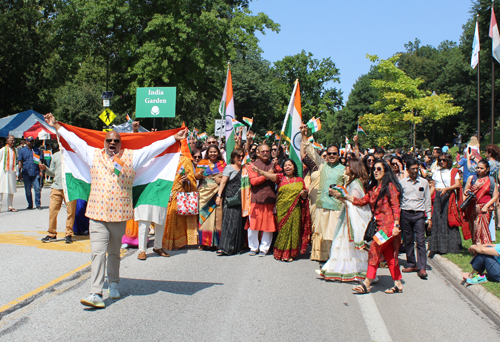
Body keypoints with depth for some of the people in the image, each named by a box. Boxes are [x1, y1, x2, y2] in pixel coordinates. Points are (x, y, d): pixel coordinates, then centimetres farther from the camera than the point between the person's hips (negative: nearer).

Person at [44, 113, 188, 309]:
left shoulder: (131, 157, 8)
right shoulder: (94, 155, 11)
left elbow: (154, 148, 9)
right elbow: (74, 140, 19)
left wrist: (175, 138, 8)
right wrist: (56, 126, 24)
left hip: (119, 214, 0)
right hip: (97, 214, 0)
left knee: (114, 252, 13)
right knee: (98, 252, -7)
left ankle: (113, 284, 32)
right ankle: (96, 293, -8)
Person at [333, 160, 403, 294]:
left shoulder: (390, 186, -6)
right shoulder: (373, 188, 17)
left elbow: (395, 206, -11)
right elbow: (362, 201, 18)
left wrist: (396, 225, -17)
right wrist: (344, 197, 12)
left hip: (389, 224, -8)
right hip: (380, 225, 8)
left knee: (375, 248, -13)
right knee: (389, 254, 8)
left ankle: (367, 283, -10)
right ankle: (398, 284, 15)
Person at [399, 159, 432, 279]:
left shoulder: (424, 182, 7)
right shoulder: (402, 182, 5)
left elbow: (427, 200, 10)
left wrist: (429, 217, 7)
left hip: (419, 214, -1)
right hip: (405, 214, 1)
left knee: (420, 241, -7)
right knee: (408, 240, 6)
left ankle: (422, 268, -6)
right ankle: (412, 264, 18)